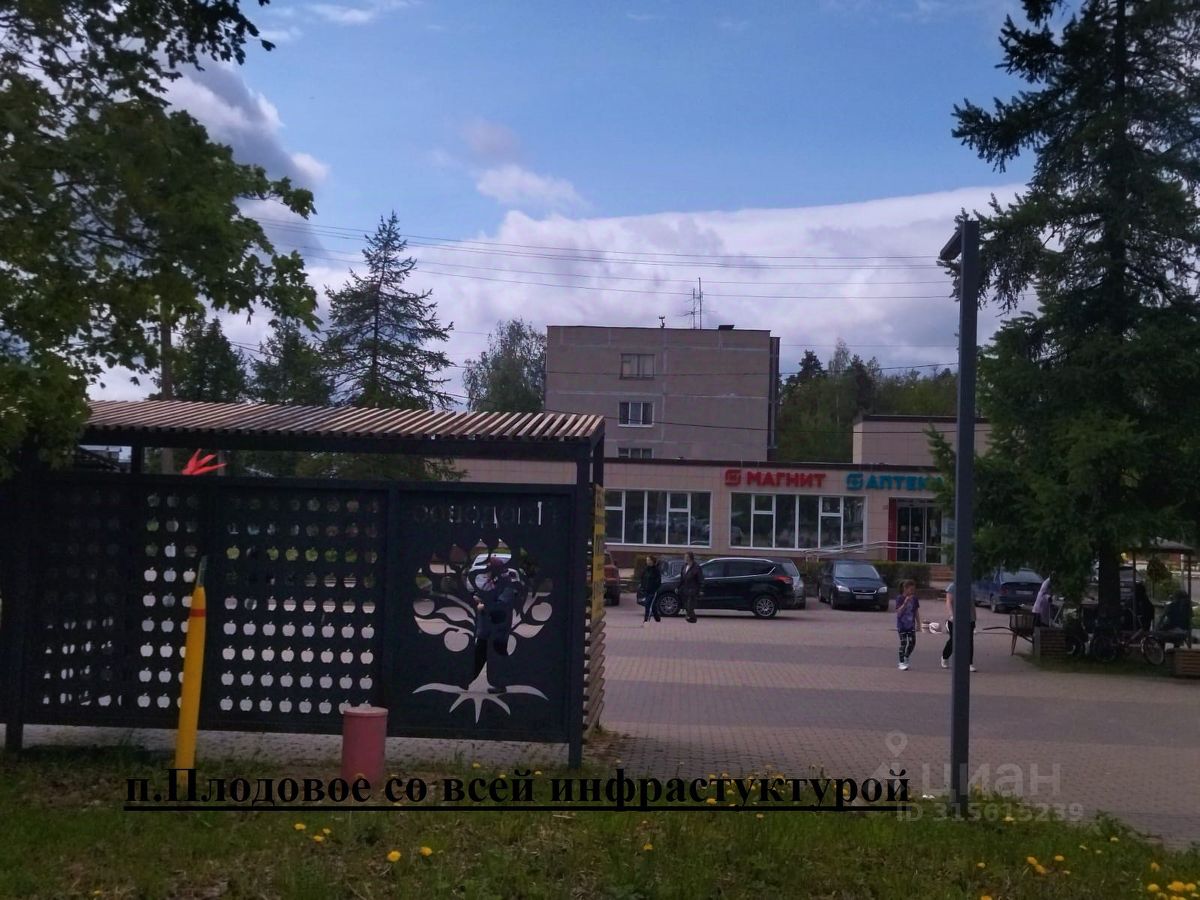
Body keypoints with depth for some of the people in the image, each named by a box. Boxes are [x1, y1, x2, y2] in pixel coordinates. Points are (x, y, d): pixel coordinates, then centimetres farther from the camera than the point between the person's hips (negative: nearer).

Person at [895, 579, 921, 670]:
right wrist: (905, 603, -29)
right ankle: (901, 663, 7)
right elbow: (898, 612, -19)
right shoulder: (900, 599, -12)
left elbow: (916, 612, 11)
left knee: (912, 642, -1)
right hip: (902, 625, -5)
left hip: (911, 625, 5)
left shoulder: (914, 599, 3)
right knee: (903, 643, -3)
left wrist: (918, 623, 10)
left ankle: (906, 658, 23)